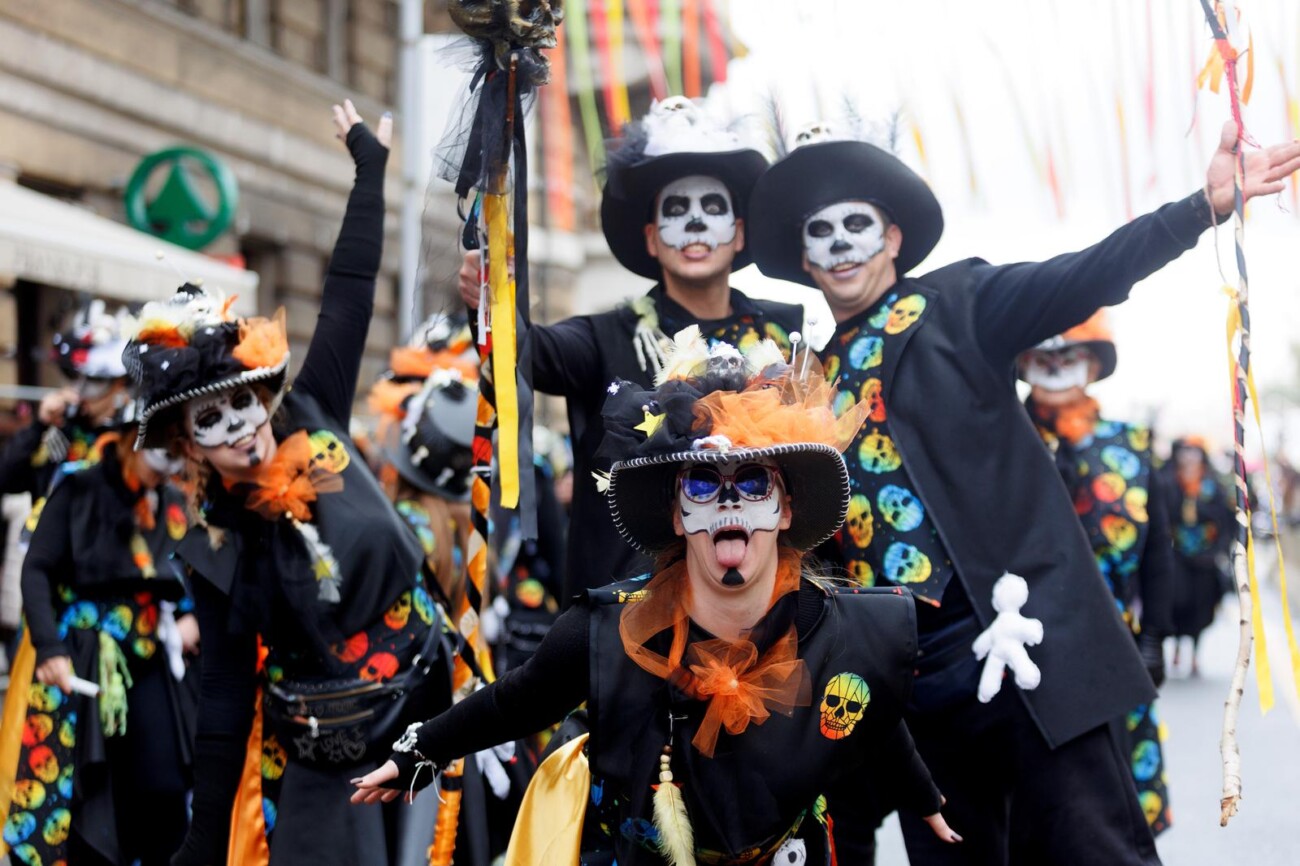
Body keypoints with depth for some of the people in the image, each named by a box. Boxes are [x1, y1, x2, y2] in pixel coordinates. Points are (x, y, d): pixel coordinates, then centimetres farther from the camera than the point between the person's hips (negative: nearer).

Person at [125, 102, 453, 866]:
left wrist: (371, 167, 7)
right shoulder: (214, 547, -4)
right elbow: (226, 691, -2)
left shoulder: (314, 423, -2)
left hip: (428, 717, 2)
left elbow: (350, 294, 2)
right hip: (317, 763, -2)